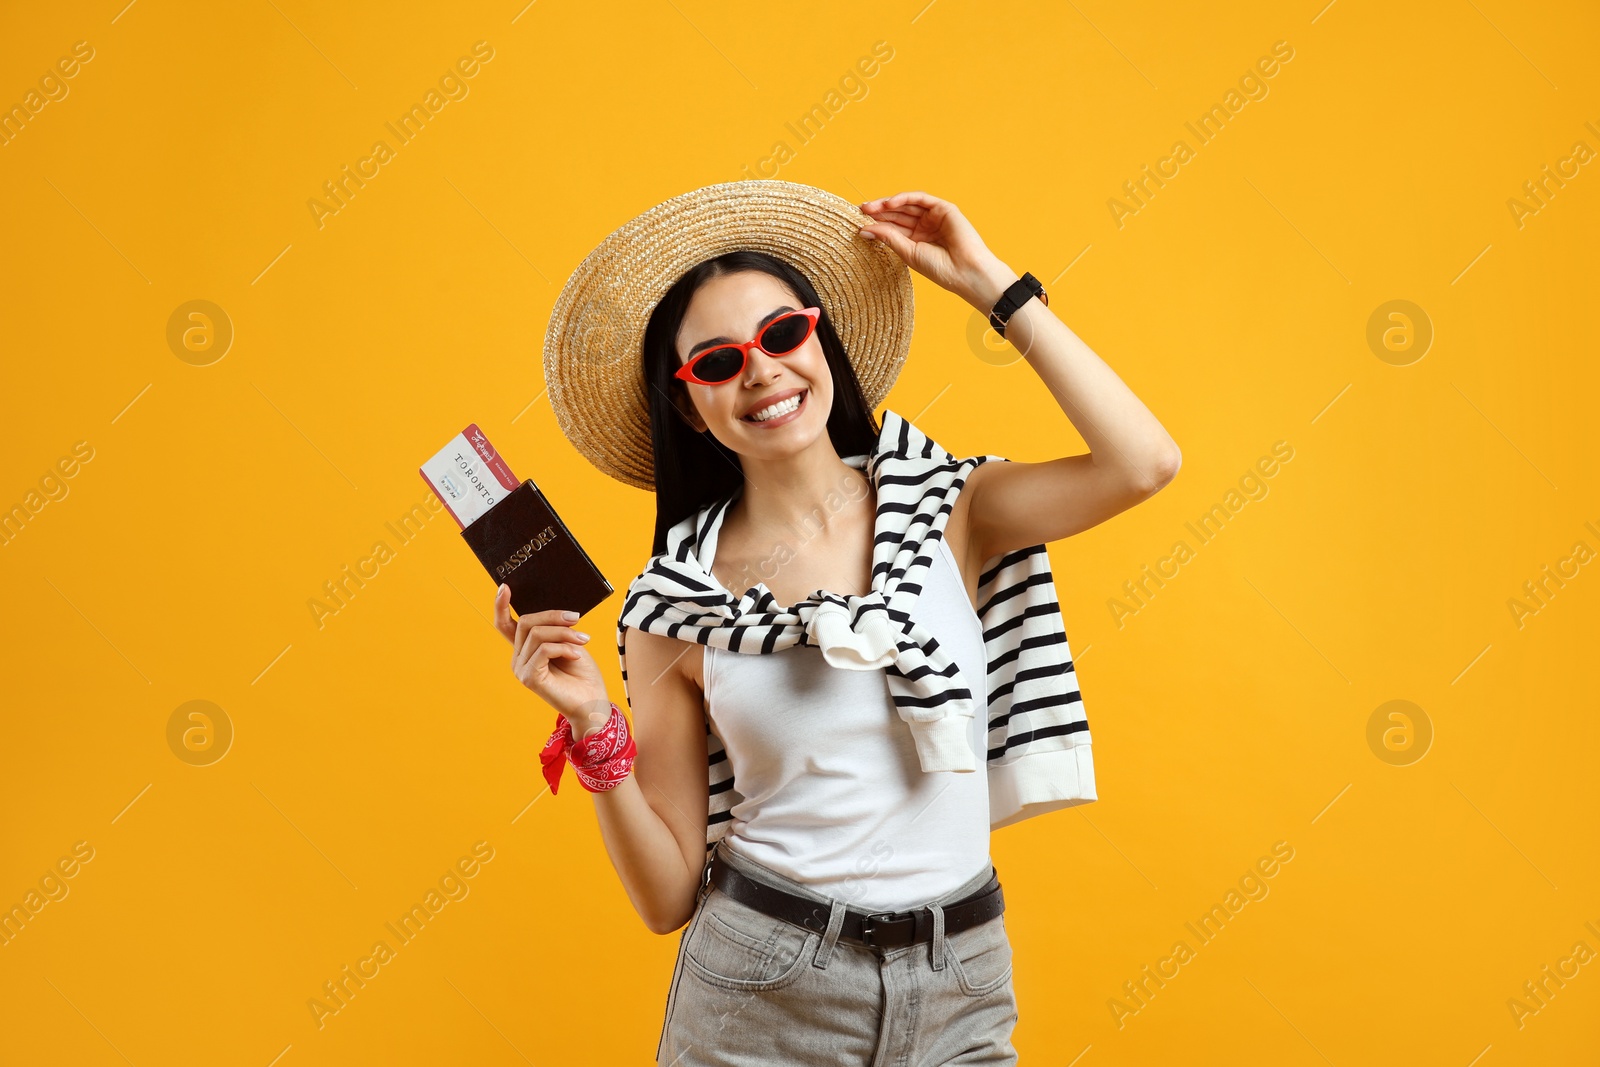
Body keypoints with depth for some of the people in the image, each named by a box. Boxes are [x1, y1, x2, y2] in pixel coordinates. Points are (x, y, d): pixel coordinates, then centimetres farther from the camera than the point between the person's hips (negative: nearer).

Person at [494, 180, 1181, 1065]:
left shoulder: (949, 512, -3)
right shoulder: (675, 604, -6)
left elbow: (1143, 462, -20)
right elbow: (668, 898, -3)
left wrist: (991, 285, -12)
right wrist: (594, 728, -19)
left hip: (961, 990, 2)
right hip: (760, 992, -1)